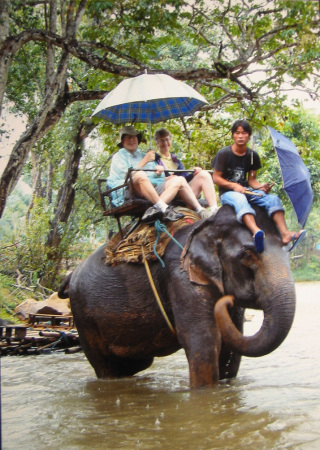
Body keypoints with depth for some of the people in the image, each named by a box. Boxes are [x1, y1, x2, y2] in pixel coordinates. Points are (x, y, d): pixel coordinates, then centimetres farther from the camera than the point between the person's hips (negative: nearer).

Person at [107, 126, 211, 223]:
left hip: (153, 191, 6)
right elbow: (127, 175, -5)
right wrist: (145, 161, -1)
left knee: (178, 180, -10)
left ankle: (155, 210, -35)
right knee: (140, 175, -36)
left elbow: (160, 178, 27)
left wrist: (159, 170, 3)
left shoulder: (143, 155, 33)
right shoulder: (119, 156, 15)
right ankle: (164, 209, -45)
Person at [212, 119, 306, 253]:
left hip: (245, 190, 5)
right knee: (240, 199, -40)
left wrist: (261, 187, -13)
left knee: (273, 198, -19)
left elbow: (252, 180, 10)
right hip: (227, 192, -5)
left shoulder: (253, 155, 8)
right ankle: (256, 232, -67)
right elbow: (216, 178, -5)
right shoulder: (223, 154, -5)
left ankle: (285, 233, -37)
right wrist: (234, 186, -19)